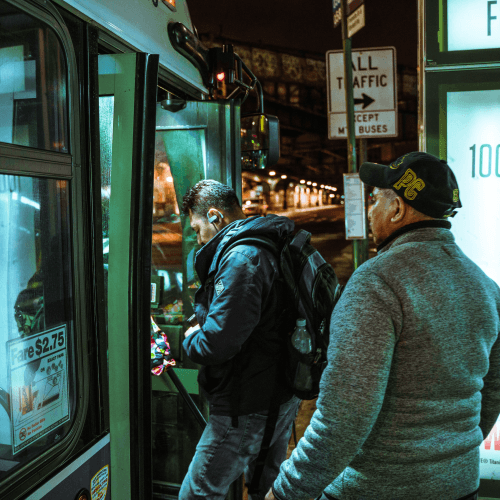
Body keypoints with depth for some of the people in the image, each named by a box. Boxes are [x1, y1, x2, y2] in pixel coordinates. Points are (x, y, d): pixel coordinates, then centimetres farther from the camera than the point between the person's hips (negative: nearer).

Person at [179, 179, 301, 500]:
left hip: (249, 409, -10)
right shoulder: (273, 247, 8)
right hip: (283, 397, 10)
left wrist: (190, 338, -7)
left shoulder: (240, 257, -22)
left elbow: (218, 343, -28)